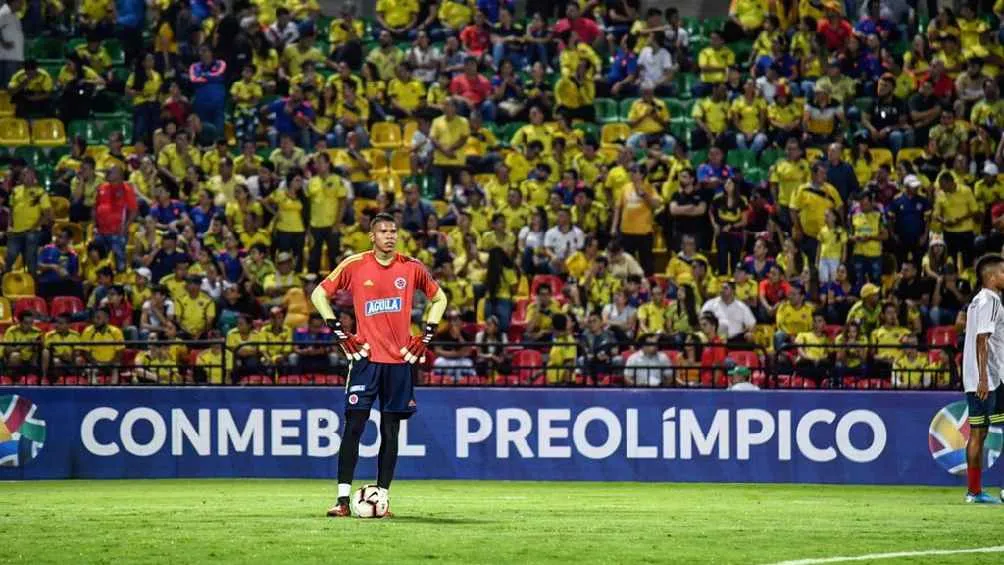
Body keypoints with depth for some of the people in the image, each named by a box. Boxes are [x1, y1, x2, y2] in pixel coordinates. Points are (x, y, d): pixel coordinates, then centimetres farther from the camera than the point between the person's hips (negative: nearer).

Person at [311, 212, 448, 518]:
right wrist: (338, 331, 0)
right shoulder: (354, 265, -1)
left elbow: (438, 298, 18)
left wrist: (426, 336, 8)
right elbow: (319, 294, 7)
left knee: (391, 432, 3)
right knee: (353, 426, -9)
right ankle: (343, 499, -9)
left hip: (401, 359, 2)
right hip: (366, 357, -2)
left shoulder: (411, 268, 4)